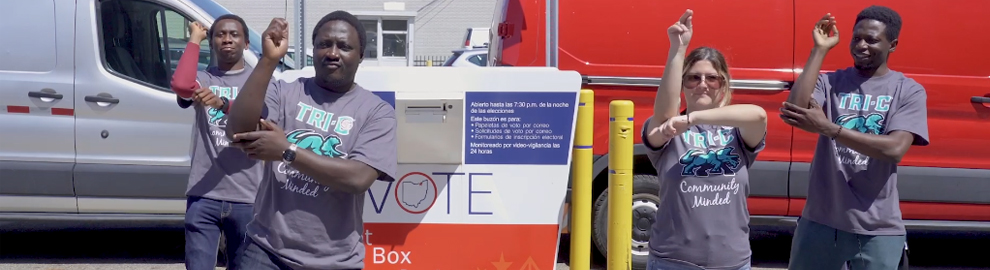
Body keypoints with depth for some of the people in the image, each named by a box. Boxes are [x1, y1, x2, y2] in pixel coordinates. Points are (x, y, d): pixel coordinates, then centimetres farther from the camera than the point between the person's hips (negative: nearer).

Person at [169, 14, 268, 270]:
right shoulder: (202, 79, 8)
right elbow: (181, 85, -16)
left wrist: (224, 105, -26)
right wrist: (195, 38, -4)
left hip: (246, 198, 0)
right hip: (203, 196, 0)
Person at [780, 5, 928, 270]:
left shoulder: (909, 91, -1)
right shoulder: (830, 82, 4)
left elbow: (895, 149, -15)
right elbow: (795, 111, -15)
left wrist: (827, 128, -20)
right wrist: (819, 50, -11)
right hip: (820, 221, 2)